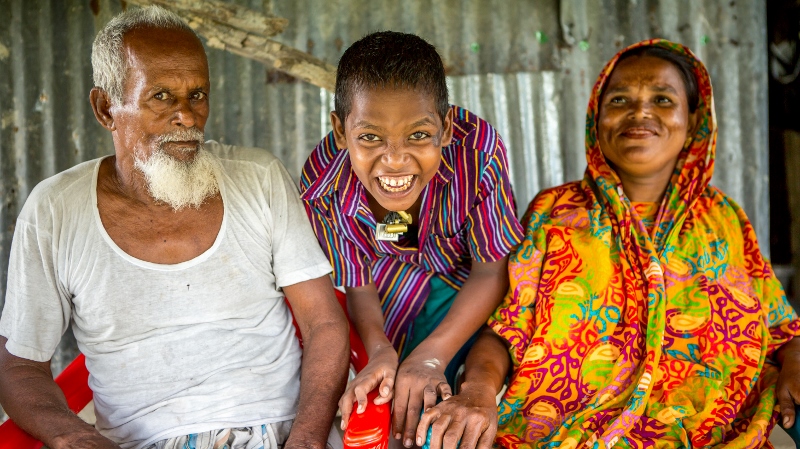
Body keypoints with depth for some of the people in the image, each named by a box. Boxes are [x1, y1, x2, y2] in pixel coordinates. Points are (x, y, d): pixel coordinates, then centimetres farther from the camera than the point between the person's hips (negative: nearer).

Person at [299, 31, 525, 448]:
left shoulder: (479, 150, -38)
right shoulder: (321, 183, -32)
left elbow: (492, 269, -25)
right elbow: (359, 287, -16)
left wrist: (430, 357, -33)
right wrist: (381, 352, -36)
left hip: (465, 281, -1)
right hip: (392, 275, 1)